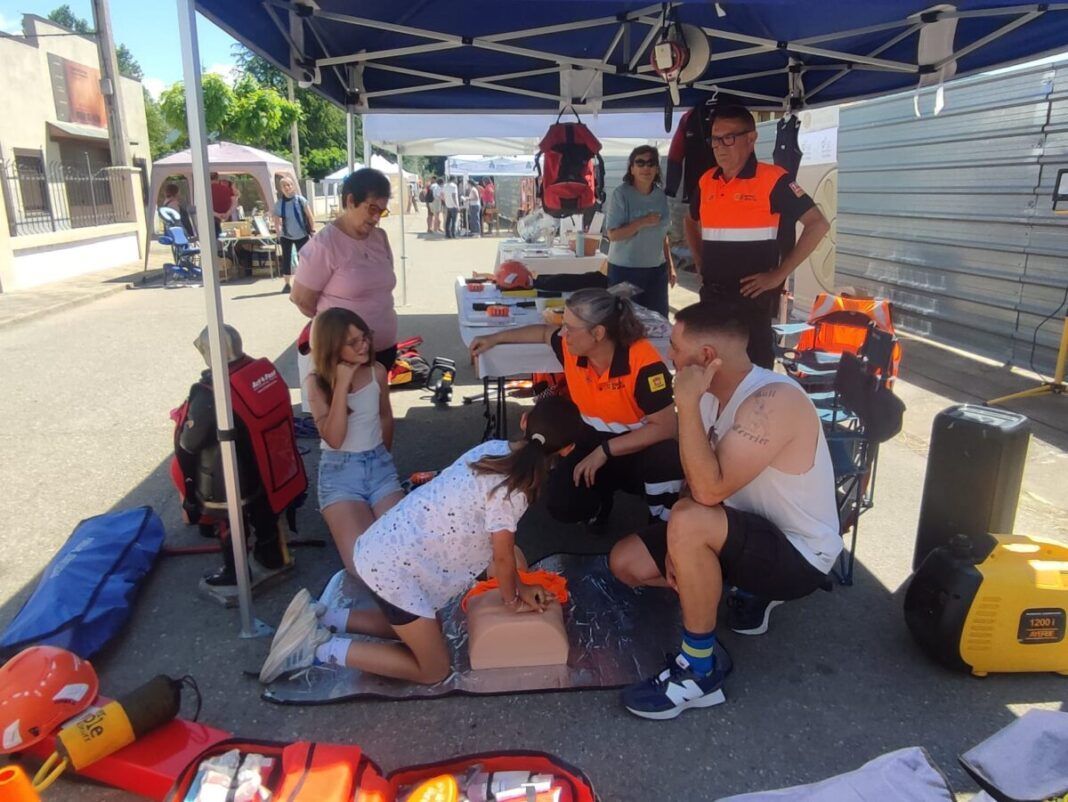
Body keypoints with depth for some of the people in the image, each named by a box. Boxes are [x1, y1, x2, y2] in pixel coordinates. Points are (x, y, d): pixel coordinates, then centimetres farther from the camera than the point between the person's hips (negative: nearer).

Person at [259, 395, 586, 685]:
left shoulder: (494, 449, 3)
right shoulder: (510, 486, -24)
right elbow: (502, 557, -12)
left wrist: (519, 585, 16)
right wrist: (512, 600, 7)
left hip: (384, 546, 9)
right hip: (396, 567, -9)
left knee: (415, 631, 30)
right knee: (433, 670, 9)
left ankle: (317, 619, 21)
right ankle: (320, 649, 3)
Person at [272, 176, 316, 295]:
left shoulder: (301, 200, -9)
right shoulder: (278, 203, -4)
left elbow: (310, 216, -4)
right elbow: (277, 222, 2)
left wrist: (313, 230, -7)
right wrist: (279, 234, -4)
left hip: (301, 235, -1)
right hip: (286, 236, 2)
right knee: (286, 259, 4)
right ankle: (286, 284, 12)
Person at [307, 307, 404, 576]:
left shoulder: (377, 372, 0)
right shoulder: (316, 382, -7)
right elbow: (333, 439, -19)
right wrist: (342, 385, -21)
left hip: (380, 466, 3)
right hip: (339, 471, -2)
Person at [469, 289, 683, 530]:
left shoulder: (643, 361, -29)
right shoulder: (571, 348, -12)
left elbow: (666, 426, -29)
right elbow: (545, 332, 14)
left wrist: (605, 451, -29)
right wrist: (496, 338, 19)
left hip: (642, 446, -4)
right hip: (595, 442, 4)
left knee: (667, 457, -39)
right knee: (561, 506, -21)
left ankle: (662, 528, -7)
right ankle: (602, 489, 16)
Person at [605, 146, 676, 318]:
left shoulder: (660, 195, 6)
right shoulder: (621, 193, -10)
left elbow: (662, 234, 14)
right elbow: (613, 234, -15)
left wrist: (670, 265, 12)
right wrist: (643, 222, -22)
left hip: (657, 269, 5)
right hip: (625, 270, -5)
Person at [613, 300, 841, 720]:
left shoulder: (773, 400, -28)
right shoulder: (714, 394, -2)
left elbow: (709, 491, -35)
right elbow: (697, 480, 6)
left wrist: (687, 404, -32)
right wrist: (683, 544, -7)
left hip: (799, 554, -8)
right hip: (751, 532, 9)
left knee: (691, 522, -36)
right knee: (626, 562, 1)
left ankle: (701, 670, -16)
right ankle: (747, 596, 14)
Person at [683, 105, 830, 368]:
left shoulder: (773, 180, -9)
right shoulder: (706, 181, 9)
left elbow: (818, 225, -10)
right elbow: (692, 222, 27)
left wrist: (779, 275, -12)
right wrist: (700, 263, 13)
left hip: (753, 293, -6)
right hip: (711, 292, 6)